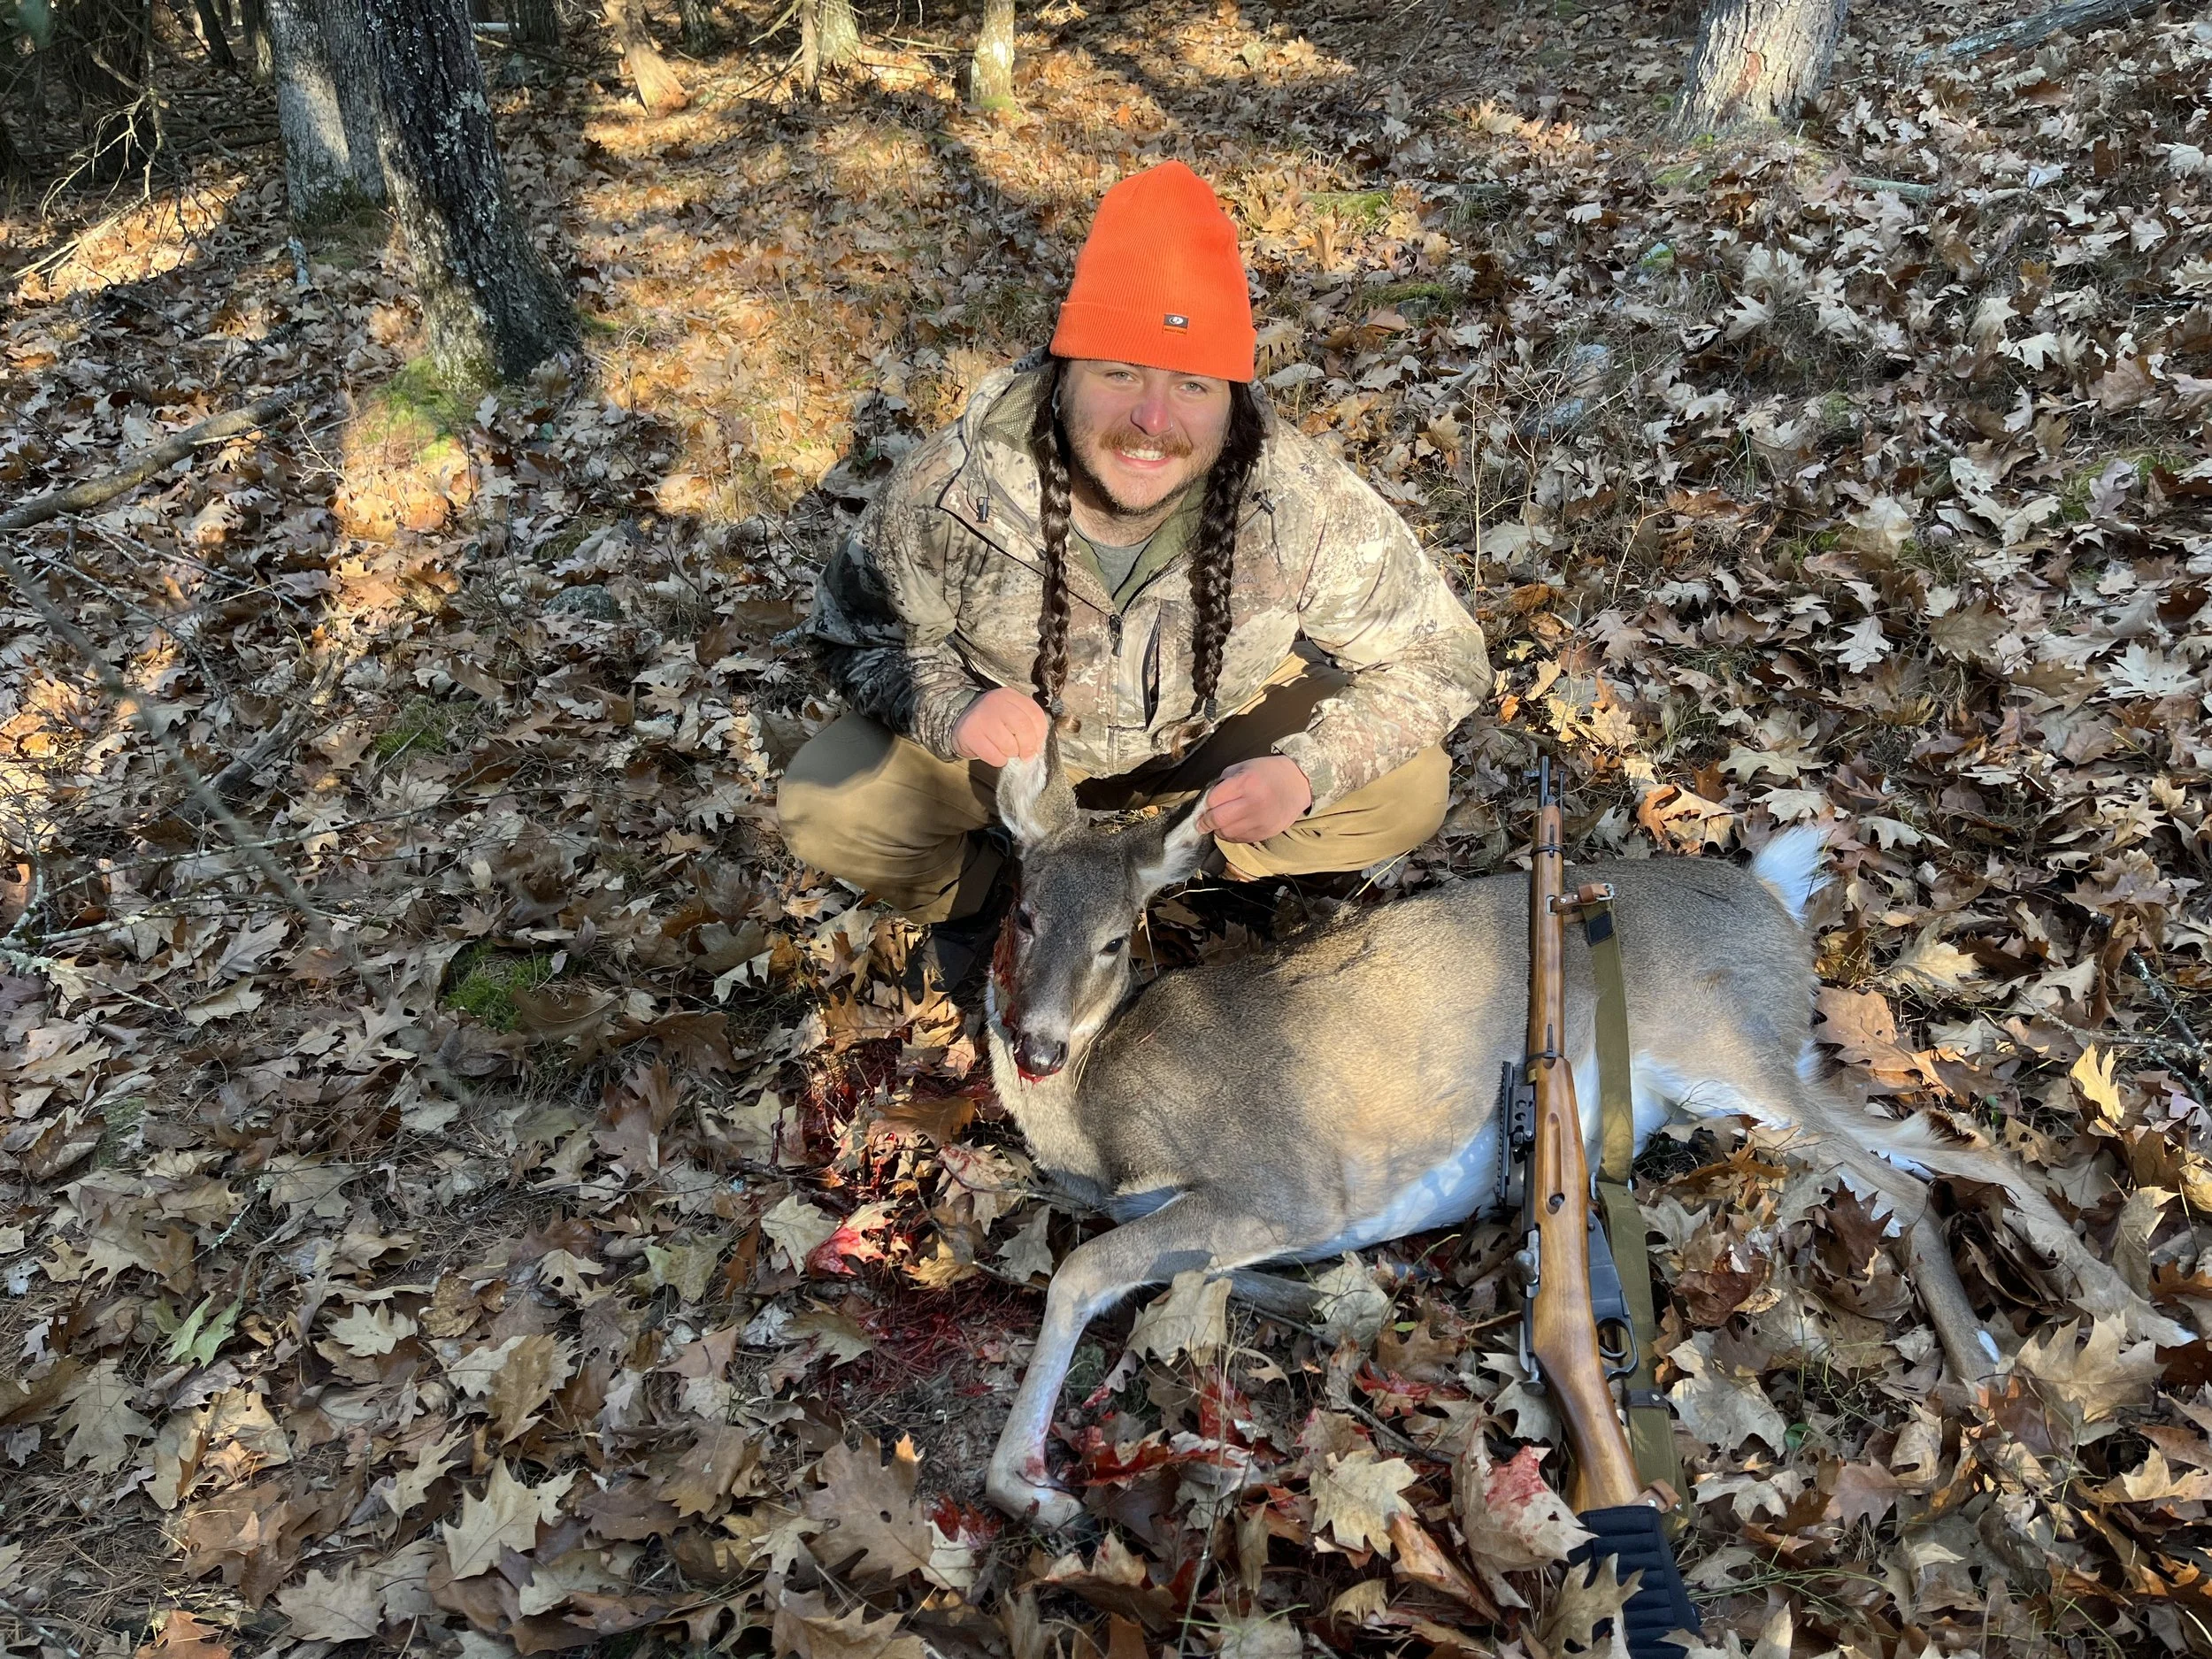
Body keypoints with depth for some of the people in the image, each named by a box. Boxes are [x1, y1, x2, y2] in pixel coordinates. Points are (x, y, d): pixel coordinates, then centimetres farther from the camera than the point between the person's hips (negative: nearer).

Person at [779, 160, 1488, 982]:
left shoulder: (1311, 507, -30)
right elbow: (859, 633, -13)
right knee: (826, 810, -22)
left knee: (1405, 791, -18)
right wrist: (949, 707, -35)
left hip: (1218, 725, 1)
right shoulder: (948, 489, -30)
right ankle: (990, 888, 11)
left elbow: (1439, 660, -17)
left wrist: (1306, 773, -34)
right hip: (1010, 728, 0)